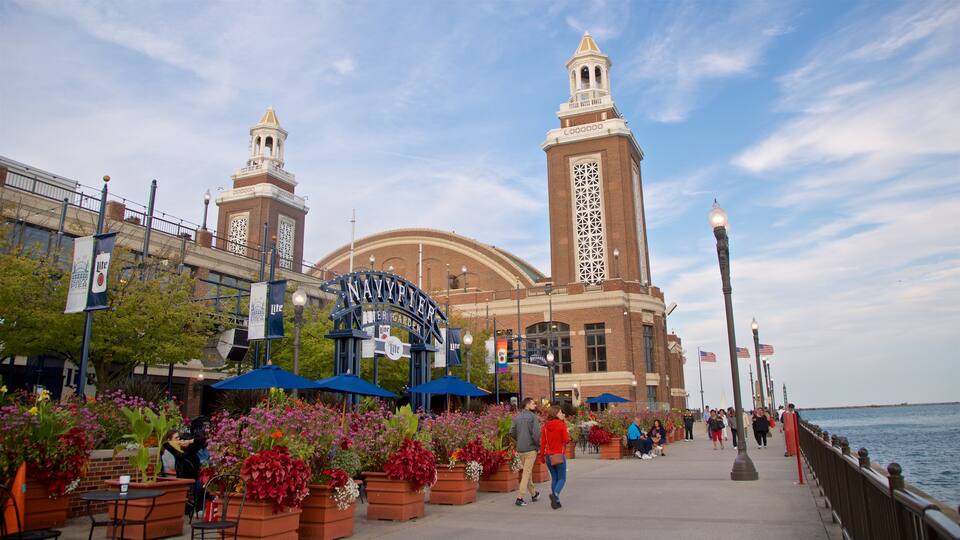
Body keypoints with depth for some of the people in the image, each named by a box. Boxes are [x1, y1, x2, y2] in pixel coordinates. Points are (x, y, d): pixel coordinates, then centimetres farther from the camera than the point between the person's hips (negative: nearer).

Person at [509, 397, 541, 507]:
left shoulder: (517, 417, 7)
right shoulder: (533, 417, -11)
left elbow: (512, 432, 5)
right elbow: (536, 433, -19)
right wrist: (538, 446, -5)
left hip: (520, 449, 6)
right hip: (531, 449, -6)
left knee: (528, 471, 20)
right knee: (526, 473, 0)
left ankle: (533, 494, 34)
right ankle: (520, 498, -4)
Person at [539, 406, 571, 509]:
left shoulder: (545, 426, 2)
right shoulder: (561, 424, -10)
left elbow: (542, 442, 3)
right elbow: (566, 440, -11)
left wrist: (542, 456, 9)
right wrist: (567, 432, 8)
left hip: (548, 455, 5)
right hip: (559, 455, -5)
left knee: (554, 478, 15)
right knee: (562, 478, 4)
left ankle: (556, 501, 13)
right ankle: (555, 494, -22)